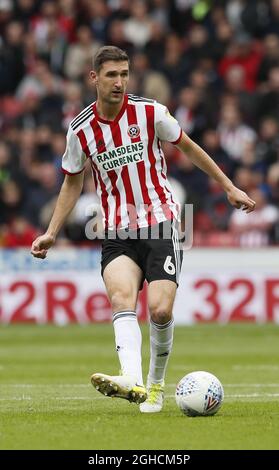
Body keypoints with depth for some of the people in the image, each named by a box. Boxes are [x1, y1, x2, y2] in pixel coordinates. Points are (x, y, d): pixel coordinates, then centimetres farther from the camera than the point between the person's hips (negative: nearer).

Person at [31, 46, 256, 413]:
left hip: (161, 222, -1)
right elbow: (72, 183, 15)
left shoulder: (150, 113, -5)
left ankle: (156, 384, 11)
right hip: (117, 233, 1)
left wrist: (230, 188, 13)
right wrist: (51, 233, 8)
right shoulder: (81, 129, 0)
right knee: (121, 297, -26)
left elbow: (189, 147, 11)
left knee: (159, 310, -15)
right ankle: (133, 381, -47)